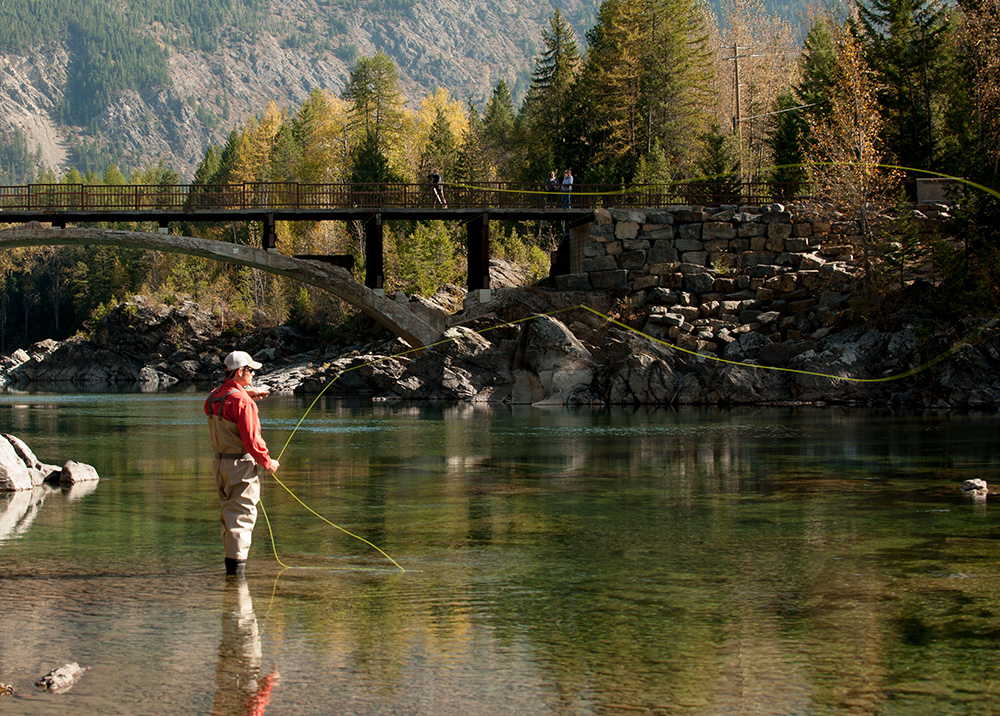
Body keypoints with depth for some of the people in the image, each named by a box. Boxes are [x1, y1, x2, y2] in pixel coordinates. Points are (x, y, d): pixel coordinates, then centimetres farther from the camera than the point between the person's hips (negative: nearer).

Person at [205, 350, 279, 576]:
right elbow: (251, 439, -19)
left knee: (229, 513, 17)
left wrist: (247, 395, 20)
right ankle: (237, 565, -6)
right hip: (241, 464, -8)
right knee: (242, 515, -5)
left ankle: (231, 563, 22)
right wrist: (267, 461, -6)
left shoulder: (213, 398, 8)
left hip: (219, 462, 9)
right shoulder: (241, 401, -18)